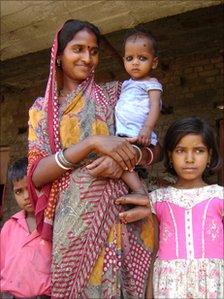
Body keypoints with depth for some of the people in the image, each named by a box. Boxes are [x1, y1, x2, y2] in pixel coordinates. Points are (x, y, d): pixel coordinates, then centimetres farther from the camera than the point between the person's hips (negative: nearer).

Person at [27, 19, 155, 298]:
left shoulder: (113, 93, 9)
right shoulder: (42, 108, 7)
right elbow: (37, 175, -6)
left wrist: (128, 156, -15)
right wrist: (93, 143, -18)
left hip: (122, 214, 1)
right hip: (74, 219, 0)